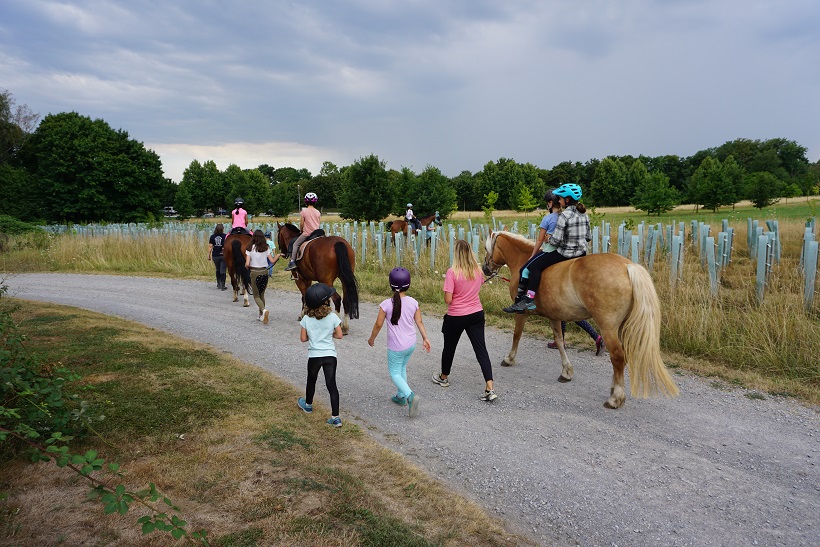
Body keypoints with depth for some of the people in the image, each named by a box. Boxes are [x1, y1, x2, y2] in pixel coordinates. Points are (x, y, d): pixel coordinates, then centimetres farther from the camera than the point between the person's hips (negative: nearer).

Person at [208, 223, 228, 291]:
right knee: (222, 270, 1)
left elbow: (210, 247, -1)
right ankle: (223, 286, -2)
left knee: (218, 270, 21)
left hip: (215, 256, 3)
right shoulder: (225, 236, -7)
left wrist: (209, 255, 6)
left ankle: (218, 284, 28)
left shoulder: (212, 236, 0)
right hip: (223, 255, -3)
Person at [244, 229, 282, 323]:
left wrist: (246, 267, 11)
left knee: (256, 296, 6)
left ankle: (264, 310, -21)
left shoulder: (250, 248, -8)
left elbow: (247, 264, -12)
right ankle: (261, 315, 19)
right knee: (262, 294, 18)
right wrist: (278, 255, 15)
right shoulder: (266, 248, -2)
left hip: (254, 272, -3)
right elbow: (272, 261, -3)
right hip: (264, 272, 3)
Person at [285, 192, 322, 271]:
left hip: (306, 234, -4)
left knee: (295, 244, 6)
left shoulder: (303, 211, -8)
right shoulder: (318, 212, 3)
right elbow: (319, 224, 8)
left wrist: (301, 231, 13)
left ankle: (292, 262, -4)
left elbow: (301, 224, -5)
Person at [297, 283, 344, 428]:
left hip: (314, 356, 1)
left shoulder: (306, 319, -8)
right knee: (331, 385, 1)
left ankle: (308, 404, 48)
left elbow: (303, 338, -3)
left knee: (311, 381, 25)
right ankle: (335, 417, -3)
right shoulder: (332, 317, -9)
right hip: (330, 355, -1)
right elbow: (339, 335, -4)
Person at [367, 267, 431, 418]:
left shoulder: (386, 304, -16)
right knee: (402, 368, 25)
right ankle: (401, 396, 34)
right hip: (411, 344, 5)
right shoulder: (413, 302, -5)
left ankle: (410, 395, -15)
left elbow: (378, 324, -10)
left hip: (396, 347, -5)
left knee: (395, 373, 8)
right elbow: (419, 322, 0)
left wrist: (372, 338, 6)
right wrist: (425, 338, 10)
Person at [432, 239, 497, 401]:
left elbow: (448, 300, -18)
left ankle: (444, 377, 41)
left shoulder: (452, 272, -18)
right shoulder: (478, 270, -2)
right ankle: (490, 389, -8)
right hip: (477, 314, 4)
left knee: (449, 347, 19)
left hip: (456, 317, -4)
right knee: (481, 350, 1)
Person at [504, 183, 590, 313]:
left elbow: (556, 240, -21)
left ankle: (529, 299, -14)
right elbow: (588, 237, 14)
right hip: (582, 253, 8)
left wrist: (548, 240, 0)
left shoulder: (564, 215, -17)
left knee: (534, 265, -5)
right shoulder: (584, 215, 7)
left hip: (565, 253, -8)